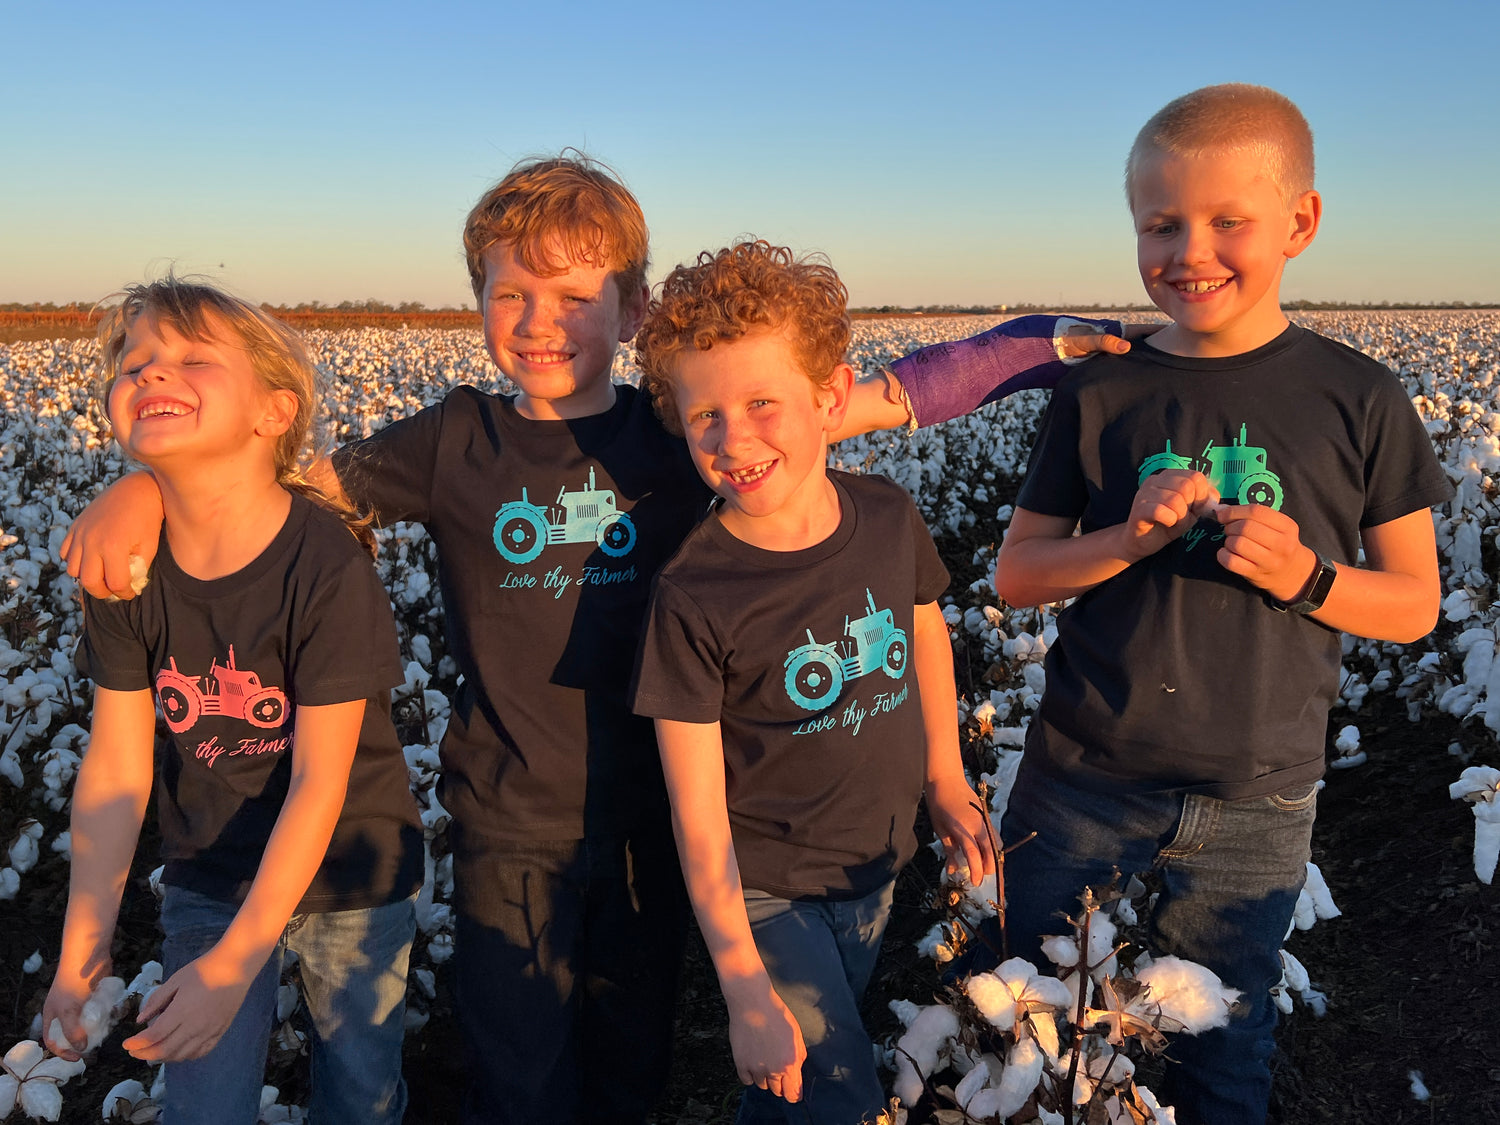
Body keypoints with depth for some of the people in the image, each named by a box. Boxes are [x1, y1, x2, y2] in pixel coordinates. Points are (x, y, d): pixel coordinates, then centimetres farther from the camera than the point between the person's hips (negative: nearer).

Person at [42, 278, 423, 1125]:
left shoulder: (327, 567, -27)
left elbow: (319, 782, -23)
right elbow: (116, 764, -8)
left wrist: (234, 962, -22)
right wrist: (83, 950, -9)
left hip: (351, 877, -3)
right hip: (208, 878, 3)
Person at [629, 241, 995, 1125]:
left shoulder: (890, 518, -12)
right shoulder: (692, 595, -24)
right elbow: (698, 811, -19)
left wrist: (944, 777, 11)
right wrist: (745, 987, -20)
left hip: (876, 870, 5)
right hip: (761, 891, -4)